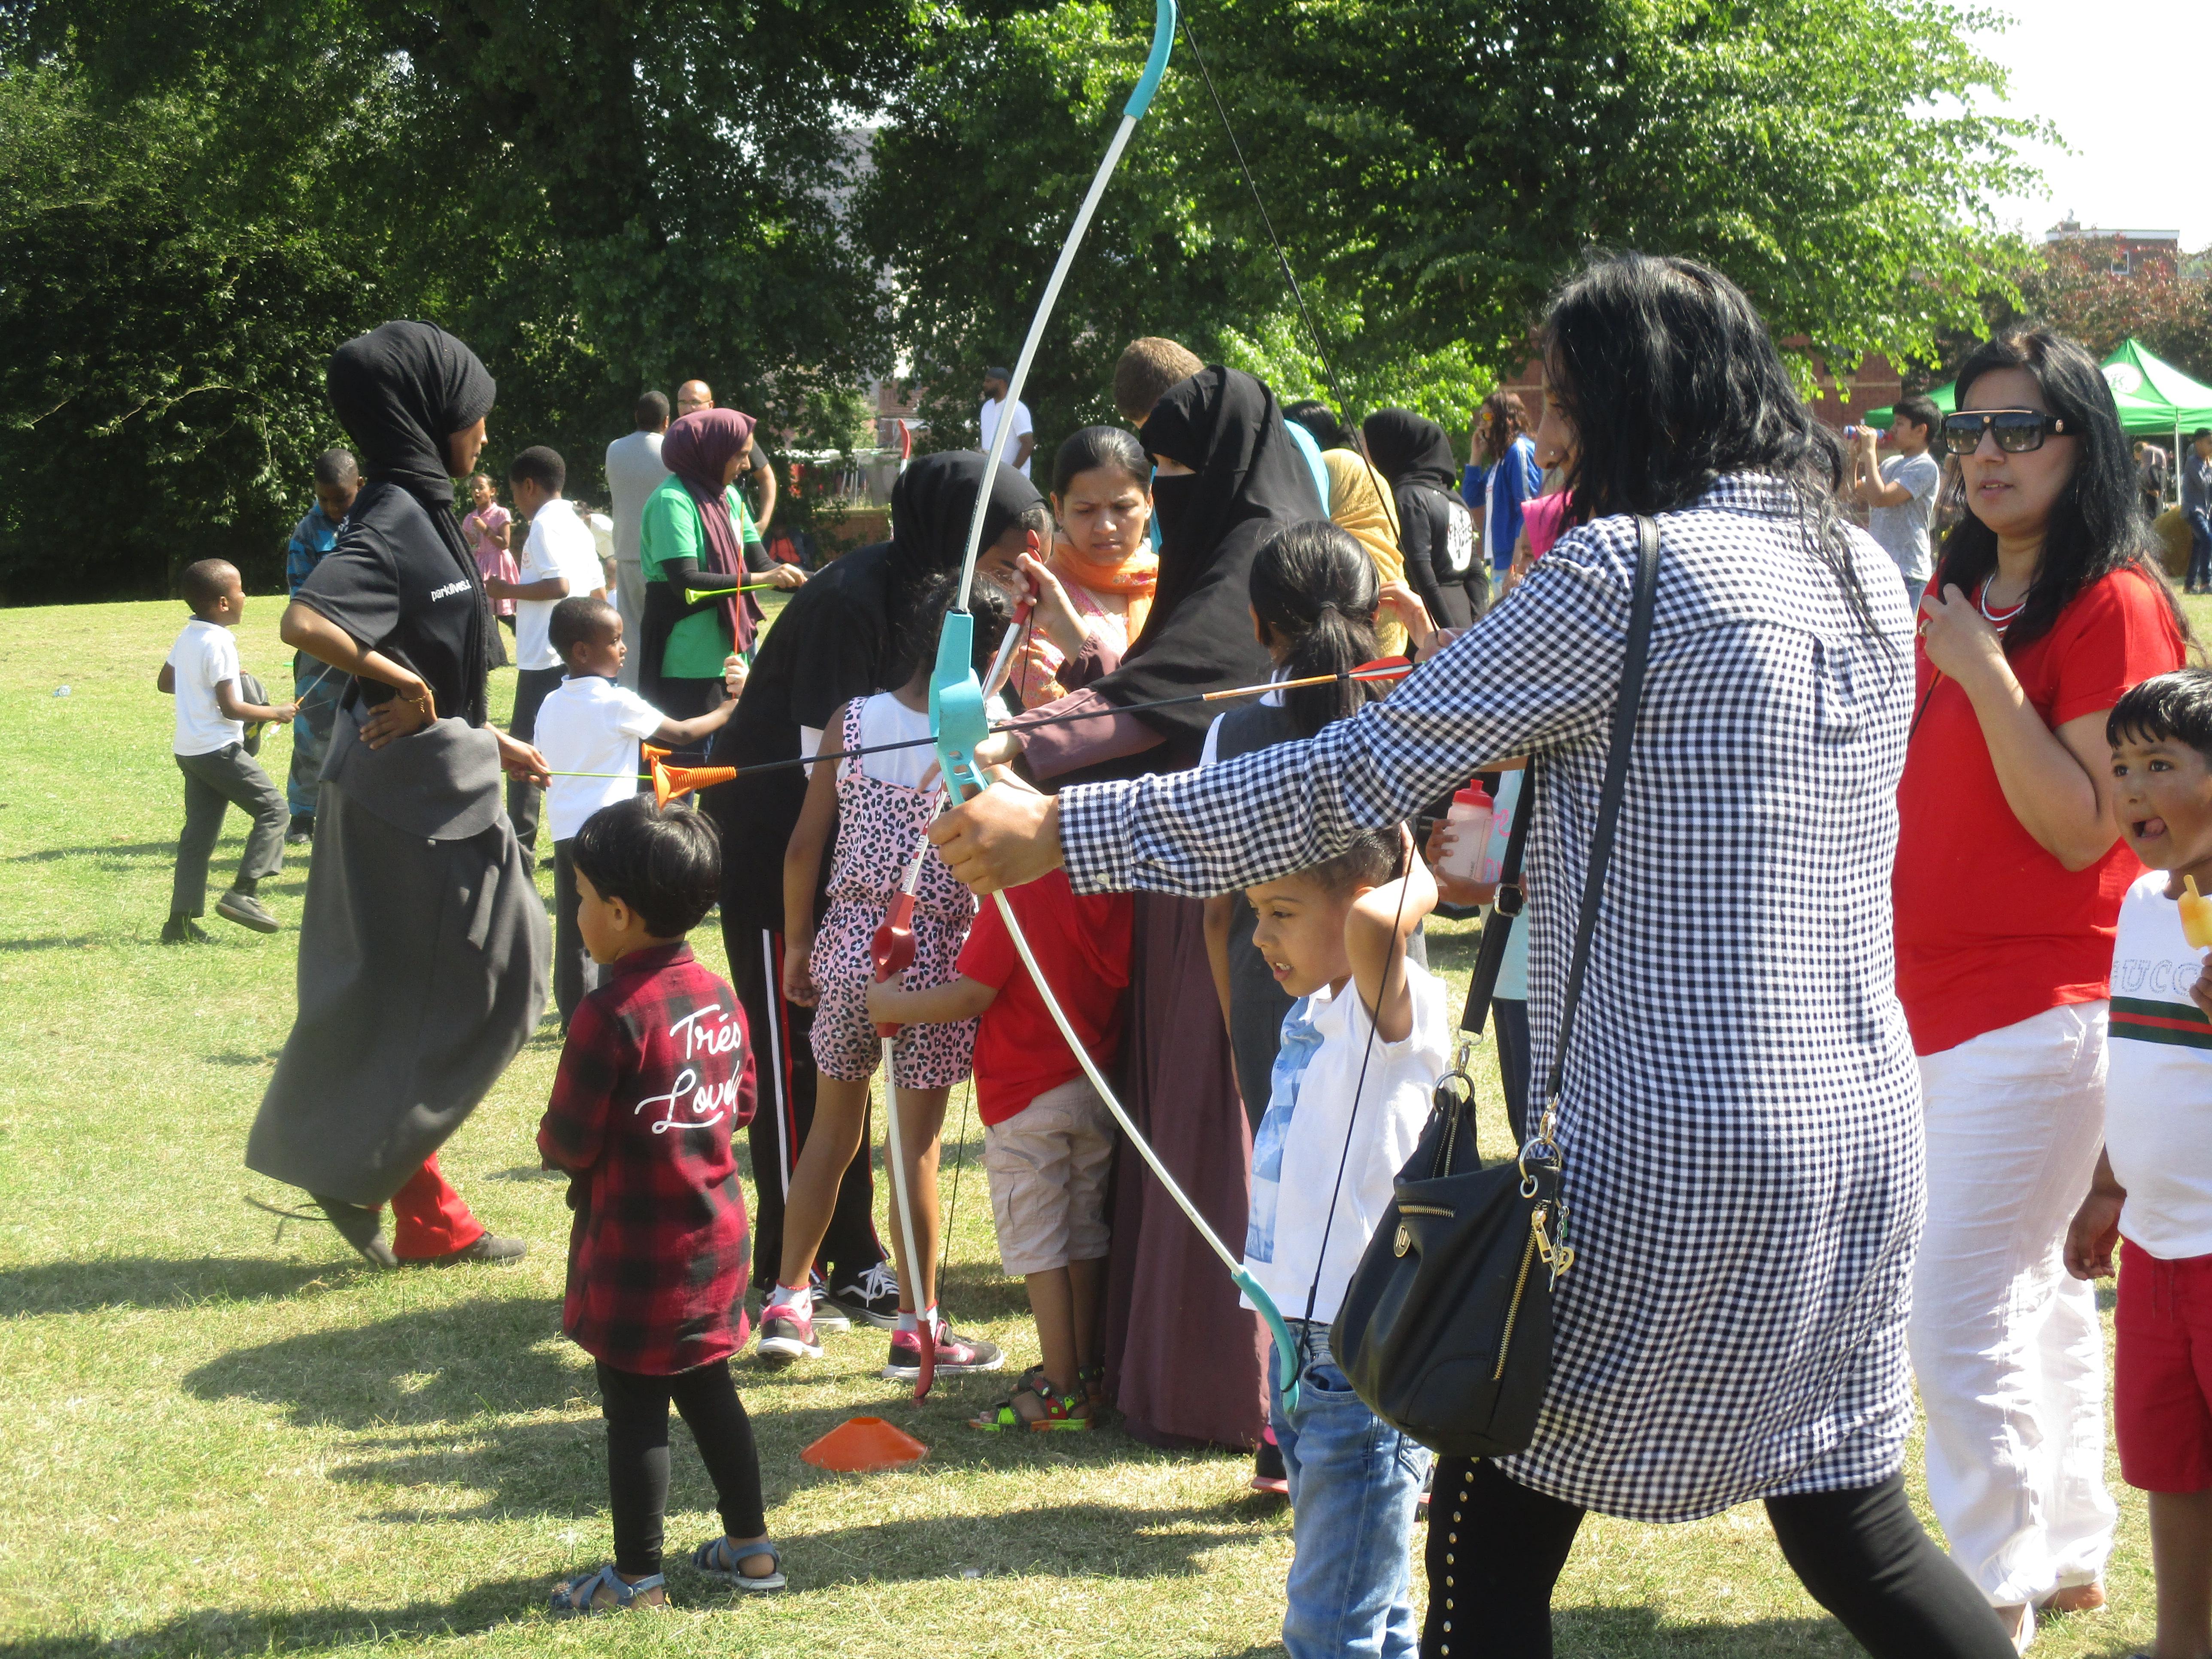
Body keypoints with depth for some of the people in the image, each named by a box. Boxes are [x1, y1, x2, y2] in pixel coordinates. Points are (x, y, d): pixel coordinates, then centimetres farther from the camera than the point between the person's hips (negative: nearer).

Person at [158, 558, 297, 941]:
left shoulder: (187, 637, 10)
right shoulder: (218, 645, -17)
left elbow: (164, 683, 23)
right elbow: (230, 708, -19)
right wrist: (276, 713, -8)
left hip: (189, 750, 9)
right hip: (219, 748, -9)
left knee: (199, 831, 10)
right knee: (271, 808, -2)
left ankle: (182, 920, 7)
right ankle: (243, 892, -10)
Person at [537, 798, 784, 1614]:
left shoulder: (611, 1016, -22)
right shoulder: (718, 994, 1)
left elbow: (568, 1144, -19)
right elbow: (742, 1102, 11)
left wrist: (552, 1141, 2)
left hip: (635, 1254, -7)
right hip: (716, 1235, 7)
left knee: (634, 1411, 3)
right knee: (708, 1390, 20)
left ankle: (637, 1578, 12)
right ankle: (750, 1546, 28)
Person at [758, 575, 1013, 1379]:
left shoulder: (854, 719, -1)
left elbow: (805, 844, 2)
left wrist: (798, 941, 12)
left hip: (849, 942, 4)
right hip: (934, 952, -3)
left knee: (832, 1128, 17)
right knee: (918, 1143, 5)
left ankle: (787, 1304, 21)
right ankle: (918, 1329, 13)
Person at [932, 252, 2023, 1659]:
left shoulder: (1623, 569, -13)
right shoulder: (1867, 578, 9)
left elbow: (1358, 776, -13)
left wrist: (1061, 831, -7)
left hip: (1672, 1159, -7)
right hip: (1866, 1136, 7)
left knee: (1493, 1538, 5)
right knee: (1855, 1540, 17)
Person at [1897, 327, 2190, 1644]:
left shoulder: (2113, 605, -12)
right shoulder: (1958, 590, 12)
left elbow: (2088, 829, -17)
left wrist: (1988, 679, -22)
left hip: (2042, 1004, -8)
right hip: (1942, 993, 9)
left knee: (1964, 1312, -10)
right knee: (2034, 1288, 17)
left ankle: (1994, 1601, -2)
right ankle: (2066, 1557, 29)